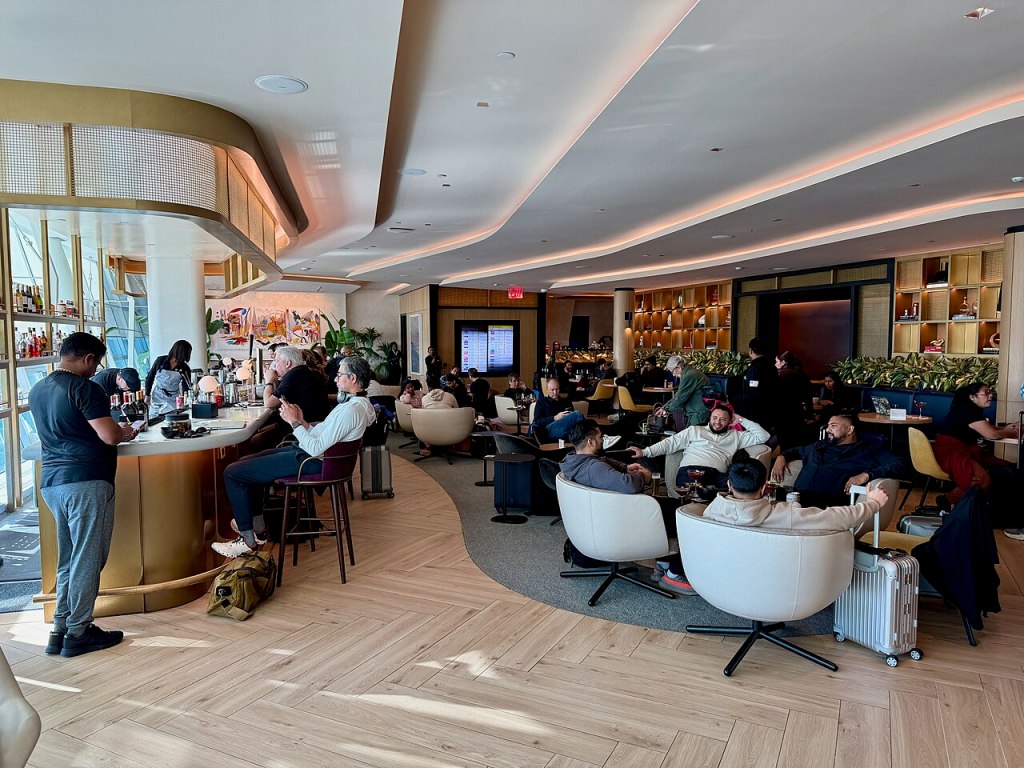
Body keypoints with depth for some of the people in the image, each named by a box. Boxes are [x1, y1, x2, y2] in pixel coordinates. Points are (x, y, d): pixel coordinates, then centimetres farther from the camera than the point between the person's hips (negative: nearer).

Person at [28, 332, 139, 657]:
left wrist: (115, 430, 26)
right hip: (85, 482, -8)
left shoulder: (37, 390, 14)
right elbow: (110, 436, -18)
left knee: (67, 560, 15)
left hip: (51, 483, 8)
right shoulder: (83, 388, -12)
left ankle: (60, 631, 19)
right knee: (87, 559, 1)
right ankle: (78, 633, 7)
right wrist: (126, 431, 4)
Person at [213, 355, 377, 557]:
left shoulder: (351, 410, -24)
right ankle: (258, 528, 22)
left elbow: (316, 448, -26)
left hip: (309, 460, -11)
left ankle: (249, 541, 6)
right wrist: (302, 422, 1)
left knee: (232, 472, -5)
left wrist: (294, 422, -17)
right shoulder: (356, 402, 9)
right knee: (246, 463, 21)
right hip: (308, 451, 11)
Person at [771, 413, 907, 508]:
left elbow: (900, 466, 5)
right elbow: (797, 450, 50)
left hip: (828, 506, -5)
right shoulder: (821, 445, 33)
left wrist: (867, 474, -11)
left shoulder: (868, 449, 16)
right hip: (796, 499, 5)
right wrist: (782, 457, 26)